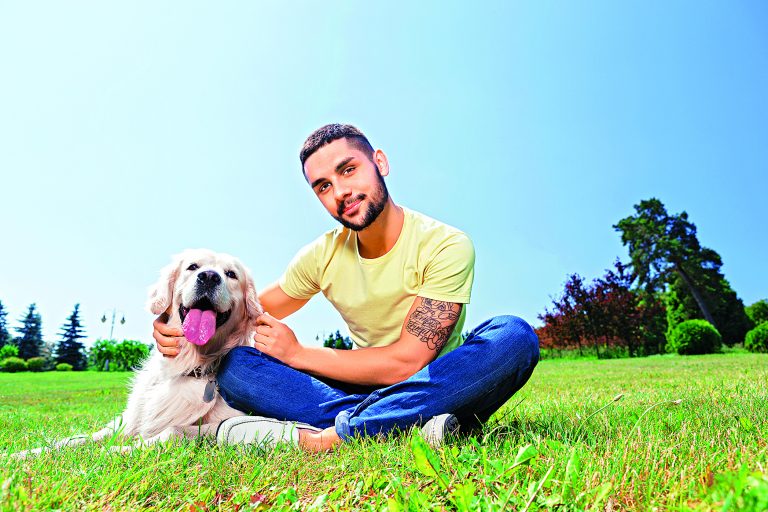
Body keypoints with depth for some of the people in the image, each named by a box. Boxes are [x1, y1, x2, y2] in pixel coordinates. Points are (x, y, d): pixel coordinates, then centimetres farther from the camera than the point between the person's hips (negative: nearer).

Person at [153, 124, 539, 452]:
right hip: (365, 387, 3)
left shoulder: (445, 246, -16)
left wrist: (298, 353, -13)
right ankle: (401, 424, -28)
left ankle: (320, 436, -34)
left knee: (514, 337, -34)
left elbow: (406, 362, -20)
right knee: (233, 365, -13)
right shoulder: (322, 256, -1)